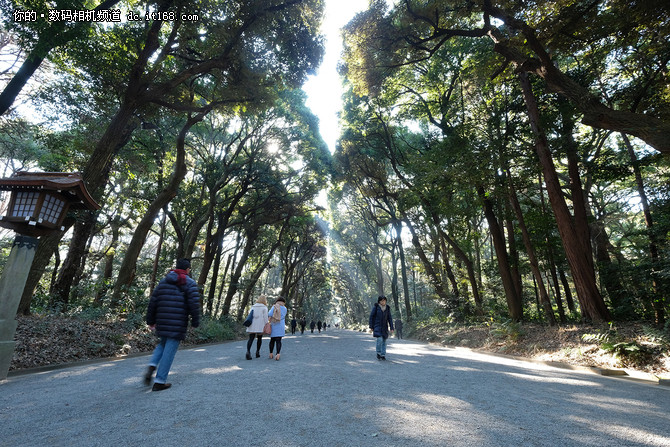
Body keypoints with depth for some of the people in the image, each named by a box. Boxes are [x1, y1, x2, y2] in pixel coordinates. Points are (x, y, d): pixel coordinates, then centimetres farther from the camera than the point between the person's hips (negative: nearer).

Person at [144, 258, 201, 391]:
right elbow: (194, 304, -12)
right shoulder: (190, 283, -3)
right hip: (178, 324, -5)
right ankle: (159, 382, 7)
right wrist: (195, 322, -3)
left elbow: (152, 302, 12)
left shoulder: (163, 281, 12)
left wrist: (150, 320, 19)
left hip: (162, 322, 5)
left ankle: (152, 366, 5)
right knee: (170, 350, 2)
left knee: (162, 344, 27)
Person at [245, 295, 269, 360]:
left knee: (251, 339, -4)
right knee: (259, 338, 15)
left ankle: (248, 351, -24)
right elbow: (265, 318, -5)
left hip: (252, 326, 3)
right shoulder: (264, 308, 0)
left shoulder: (253, 307, 14)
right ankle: (257, 351, 13)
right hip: (260, 326, -3)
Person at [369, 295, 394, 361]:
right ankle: (378, 353, 4)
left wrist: (391, 328, -1)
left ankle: (383, 355, 14)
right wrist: (371, 326, -5)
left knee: (384, 341, 4)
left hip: (384, 327, 4)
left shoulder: (387, 308, 3)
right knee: (380, 339, -16)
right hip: (377, 326, -4)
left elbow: (389, 318, 5)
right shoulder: (375, 307, -7)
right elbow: (371, 316, -3)